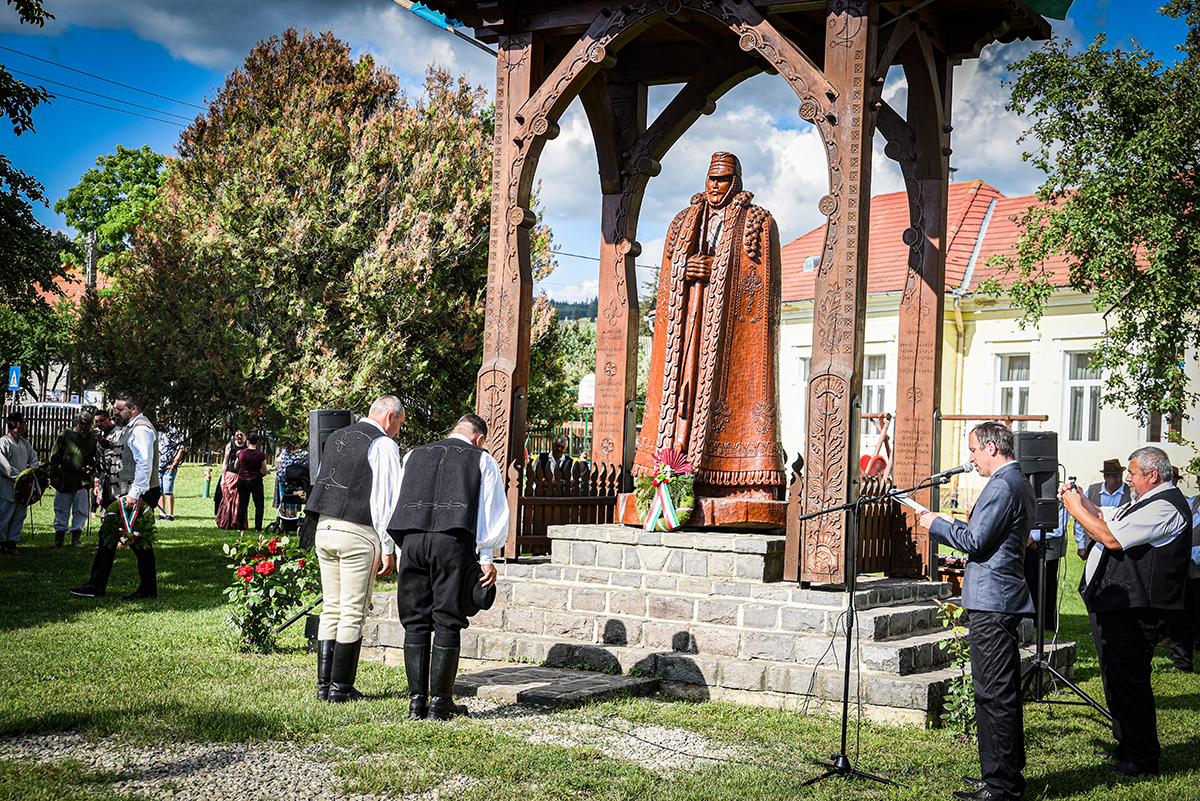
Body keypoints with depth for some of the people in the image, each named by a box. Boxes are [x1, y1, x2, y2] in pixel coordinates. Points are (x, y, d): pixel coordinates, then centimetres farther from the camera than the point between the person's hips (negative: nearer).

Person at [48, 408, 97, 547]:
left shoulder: (94, 439, 4)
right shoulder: (66, 435, 3)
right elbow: (55, 456, 5)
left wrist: (93, 467, -7)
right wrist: (54, 475, 0)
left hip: (84, 480, 0)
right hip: (64, 478, 0)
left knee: (81, 509, 2)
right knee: (61, 508, 6)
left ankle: (76, 536, 12)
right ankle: (59, 536, 15)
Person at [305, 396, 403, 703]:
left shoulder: (335, 437, 18)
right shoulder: (383, 445, -6)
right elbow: (385, 499, -10)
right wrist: (387, 548, -8)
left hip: (324, 528, 7)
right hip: (359, 533, -7)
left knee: (331, 610, 11)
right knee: (353, 613, -2)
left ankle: (324, 685, 12)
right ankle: (341, 688, 1)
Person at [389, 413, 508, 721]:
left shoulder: (415, 455, 24)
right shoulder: (482, 460, 15)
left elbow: (396, 507, 23)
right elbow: (493, 514, 9)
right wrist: (486, 559, 12)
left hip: (411, 540, 3)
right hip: (454, 543, -3)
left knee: (415, 623, 9)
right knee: (447, 623, 4)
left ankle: (416, 701, 9)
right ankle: (439, 703, 6)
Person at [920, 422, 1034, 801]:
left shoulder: (1001, 487, -16)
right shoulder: (1020, 484, 18)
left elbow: (975, 542, -18)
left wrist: (937, 524, -4)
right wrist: (956, 524, 18)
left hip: (992, 603, -11)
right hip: (1006, 599, 11)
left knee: (994, 694, -7)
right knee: (1003, 692, 17)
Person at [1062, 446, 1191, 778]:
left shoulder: (1165, 507, -17)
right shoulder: (1146, 502, 18)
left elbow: (1113, 538, -23)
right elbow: (1105, 518, 28)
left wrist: (1077, 510, -13)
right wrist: (1081, 501, 11)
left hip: (1131, 612, -11)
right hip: (1113, 607, 11)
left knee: (1128, 682, -7)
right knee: (1118, 679, 19)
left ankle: (1143, 759, 2)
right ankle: (1127, 748, 30)